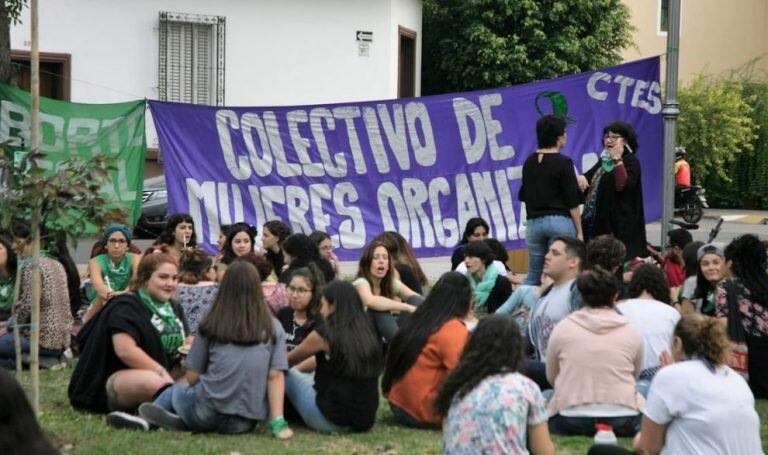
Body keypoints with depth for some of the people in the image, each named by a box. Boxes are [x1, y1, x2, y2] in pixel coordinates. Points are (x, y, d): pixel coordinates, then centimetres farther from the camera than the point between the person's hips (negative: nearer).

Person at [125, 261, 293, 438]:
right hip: (246, 423, 0)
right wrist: (277, 422, -4)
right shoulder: (273, 328, 6)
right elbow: (275, 376, -2)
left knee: (175, 390, 28)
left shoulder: (212, 325, 5)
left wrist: (179, 388, 30)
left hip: (209, 414, 0)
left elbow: (192, 376, 10)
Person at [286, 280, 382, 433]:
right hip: (365, 421, 6)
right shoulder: (368, 333, 7)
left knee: (286, 374, 11)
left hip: (332, 421, -6)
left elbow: (288, 361, 9)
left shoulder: (324, 335, -10)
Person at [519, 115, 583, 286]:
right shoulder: (563, 162, -9)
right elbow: (573, 202, -9)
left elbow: (523, 196, 15)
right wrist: (579, 230, -3)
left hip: (534, 222, 5)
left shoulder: (529, 162, 8)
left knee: (533, 275, 10)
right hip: (560, 221, -5)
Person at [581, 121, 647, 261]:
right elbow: (589, 176, 23)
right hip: (598, 220, 8)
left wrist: (618, 159, -20)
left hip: (619, 222, -8)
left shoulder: (631, 161, -6)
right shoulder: (604, 160, 17)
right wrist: (582, 178, -1)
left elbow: (622, 185, -21)